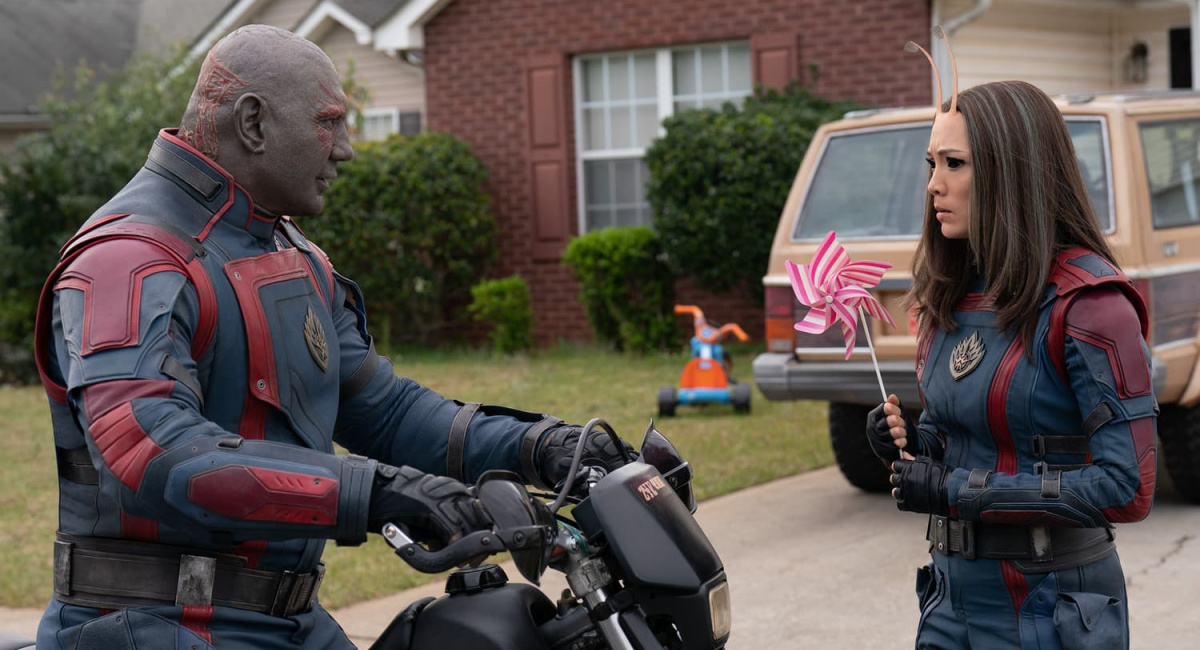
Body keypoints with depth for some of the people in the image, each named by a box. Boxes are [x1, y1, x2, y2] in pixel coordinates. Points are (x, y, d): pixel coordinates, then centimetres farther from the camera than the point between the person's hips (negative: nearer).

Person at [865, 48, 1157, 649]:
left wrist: (958, 491, -20)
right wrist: (909, 440, -4)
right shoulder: (952, 294, 6)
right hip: (954, 591, 6)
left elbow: (1127, 488, -21)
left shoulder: (1087, 301, -16)